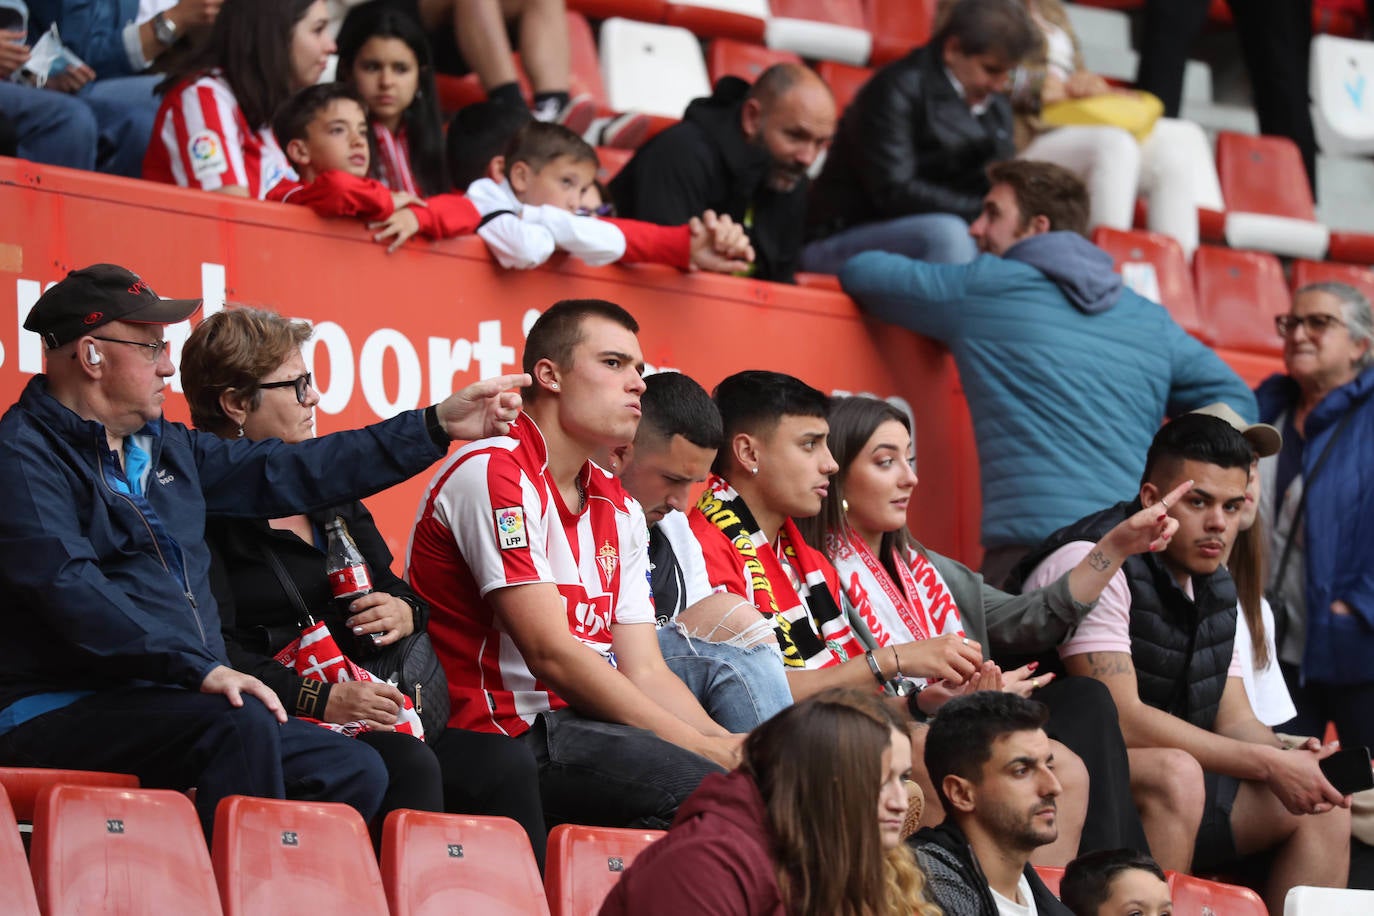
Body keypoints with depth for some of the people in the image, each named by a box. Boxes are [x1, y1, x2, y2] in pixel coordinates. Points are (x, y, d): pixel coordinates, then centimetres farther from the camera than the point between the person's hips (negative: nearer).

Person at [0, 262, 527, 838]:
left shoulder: (163, 447, 21)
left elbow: (292, 472, 27)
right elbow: (69, 589, -21)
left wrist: (438, 426, 26)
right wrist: (199, 669, -29)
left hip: (169, 707, 9)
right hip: (59, 718, -9)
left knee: (354, 770, -5)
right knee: (238, 724, -32)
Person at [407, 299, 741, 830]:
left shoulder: (620, 511, 20)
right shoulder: (493, 472, -9)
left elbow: (645, 672, 12)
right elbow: (551, 653, -16)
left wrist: (724, 743, -9)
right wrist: (702, 747, -17)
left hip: (585, 726, 8)